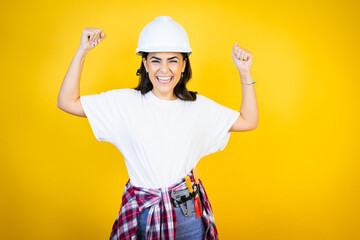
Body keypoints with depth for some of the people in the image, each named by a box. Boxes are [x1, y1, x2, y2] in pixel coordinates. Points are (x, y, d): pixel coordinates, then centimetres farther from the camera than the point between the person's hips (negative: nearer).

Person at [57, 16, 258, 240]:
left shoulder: (199, 106, 1)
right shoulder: (125, 102, -5)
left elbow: (249, 121, 6)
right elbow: (67, 102, -5)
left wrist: (245, 72, 0)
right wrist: (82, 52, -9)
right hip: (142, 212, -1)